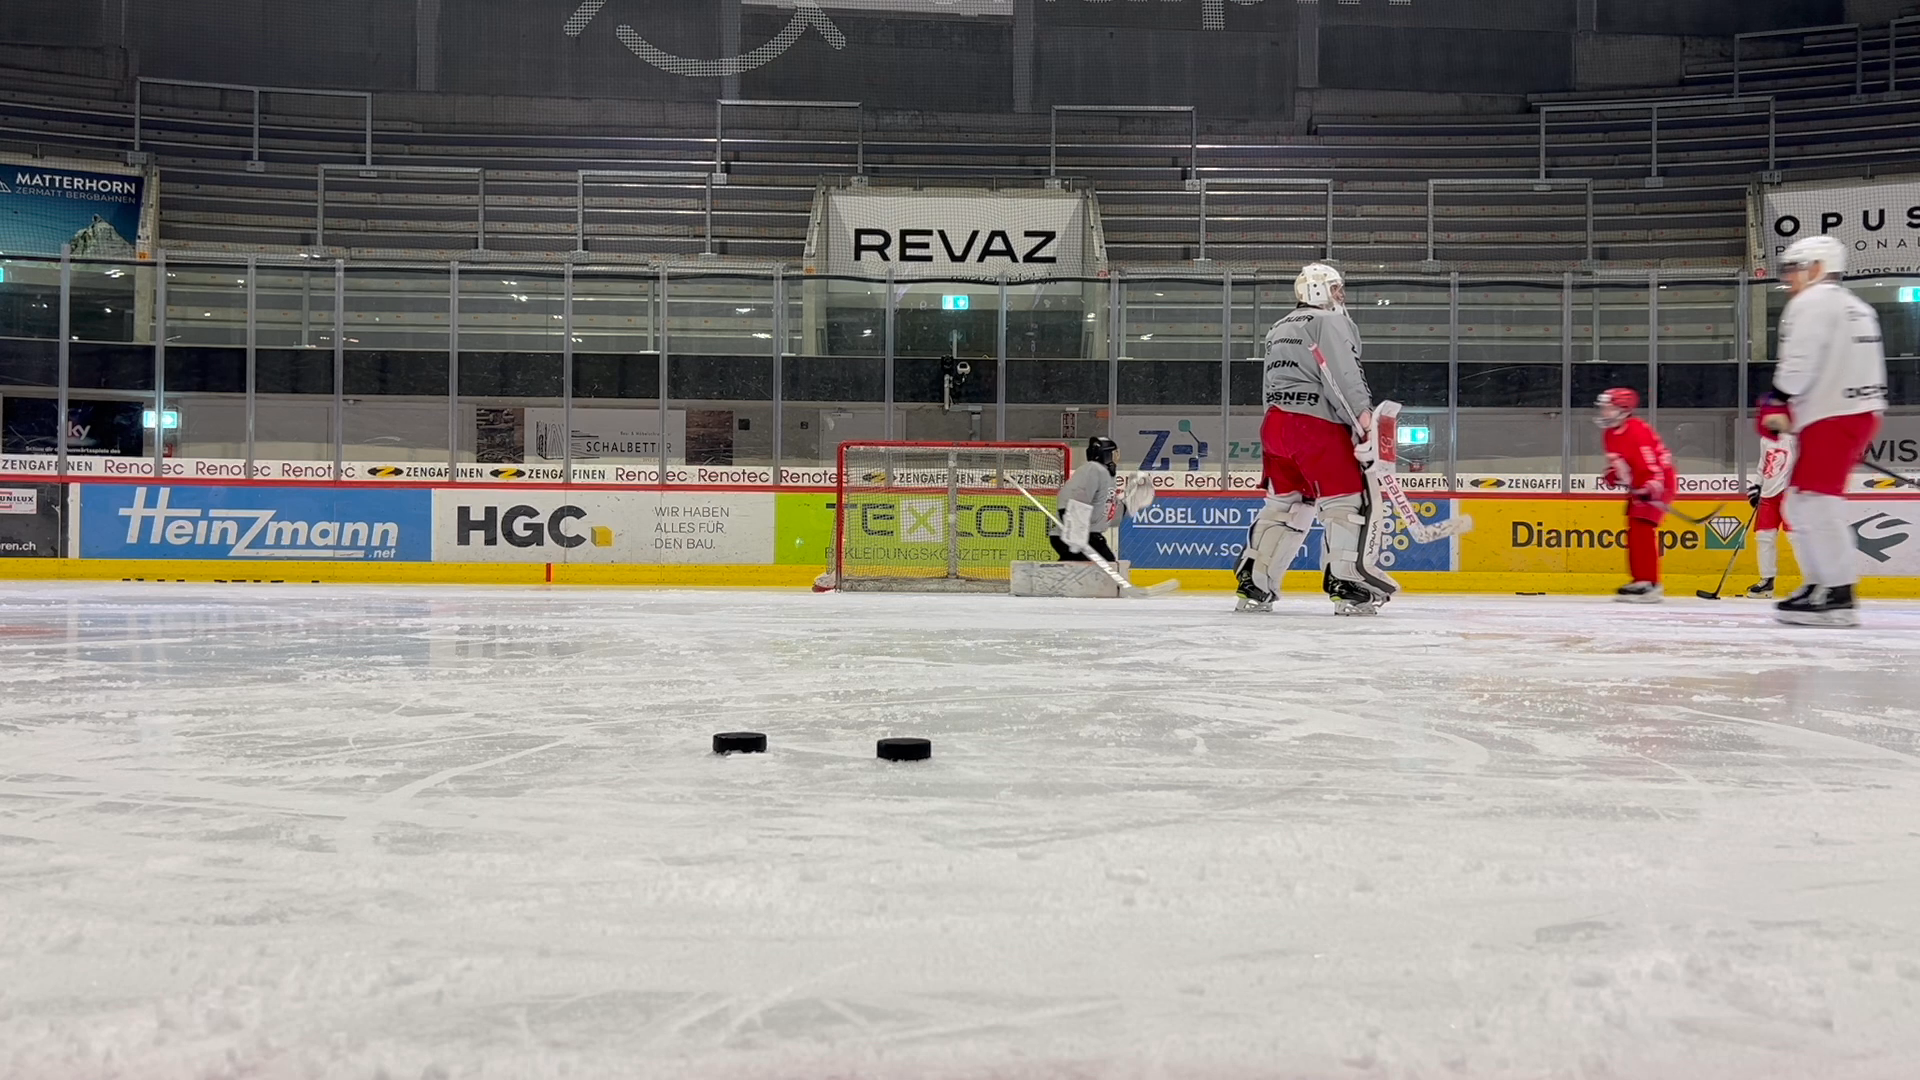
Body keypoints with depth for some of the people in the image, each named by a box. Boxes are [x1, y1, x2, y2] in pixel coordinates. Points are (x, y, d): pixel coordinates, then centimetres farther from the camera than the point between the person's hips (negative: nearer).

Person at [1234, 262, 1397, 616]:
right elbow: (1344, 375, -16)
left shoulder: (1280, 329, 25)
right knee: (1352, 499, -3)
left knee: (1284, 504, 15)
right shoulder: (1330, 322, -1)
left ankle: (1254, 586, 13)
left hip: (1274, 423, 9)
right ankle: (1350, 586, -7)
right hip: (1315, 424, -8)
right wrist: (1366, 420, -22)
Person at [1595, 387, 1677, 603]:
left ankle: (1650, 584, -20)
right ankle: (1639, 579, 21)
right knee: (1634, 531, 11)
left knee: (1643, 527, -19)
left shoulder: (1637, 431, -23)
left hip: (1659, 481, -10)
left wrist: (1651, 488, -38)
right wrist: (1612, 475, 5)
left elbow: (1652, 463, -29)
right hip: (1637, 486, 10)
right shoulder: (1609, 434, 8)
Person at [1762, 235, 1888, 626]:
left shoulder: (1813, 301, -7)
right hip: (1862, 411, 10)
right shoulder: (1857, 308, 24)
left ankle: (1839, 595, -19)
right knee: (1802, 501, 13)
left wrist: (1777, 402, -14)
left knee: (1816, 500, -14)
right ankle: (1819, 585, 14)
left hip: (1833, 417, -10)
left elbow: (1800, 361, -18)